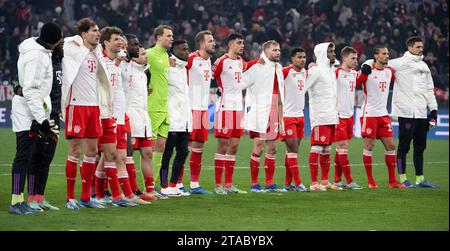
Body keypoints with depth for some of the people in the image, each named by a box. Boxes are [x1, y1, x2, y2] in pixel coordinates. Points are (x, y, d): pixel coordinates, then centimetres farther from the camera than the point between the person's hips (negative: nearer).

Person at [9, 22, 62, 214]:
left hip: (36, 110, 10)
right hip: (28, 110, -10)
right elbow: (30, 90, -23)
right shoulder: (36, 56, -20)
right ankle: (16, 202, -11)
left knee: (33, 154, 10)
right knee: (24, 154, -10)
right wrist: (41, 118, -24)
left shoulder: (42, 51, 10)